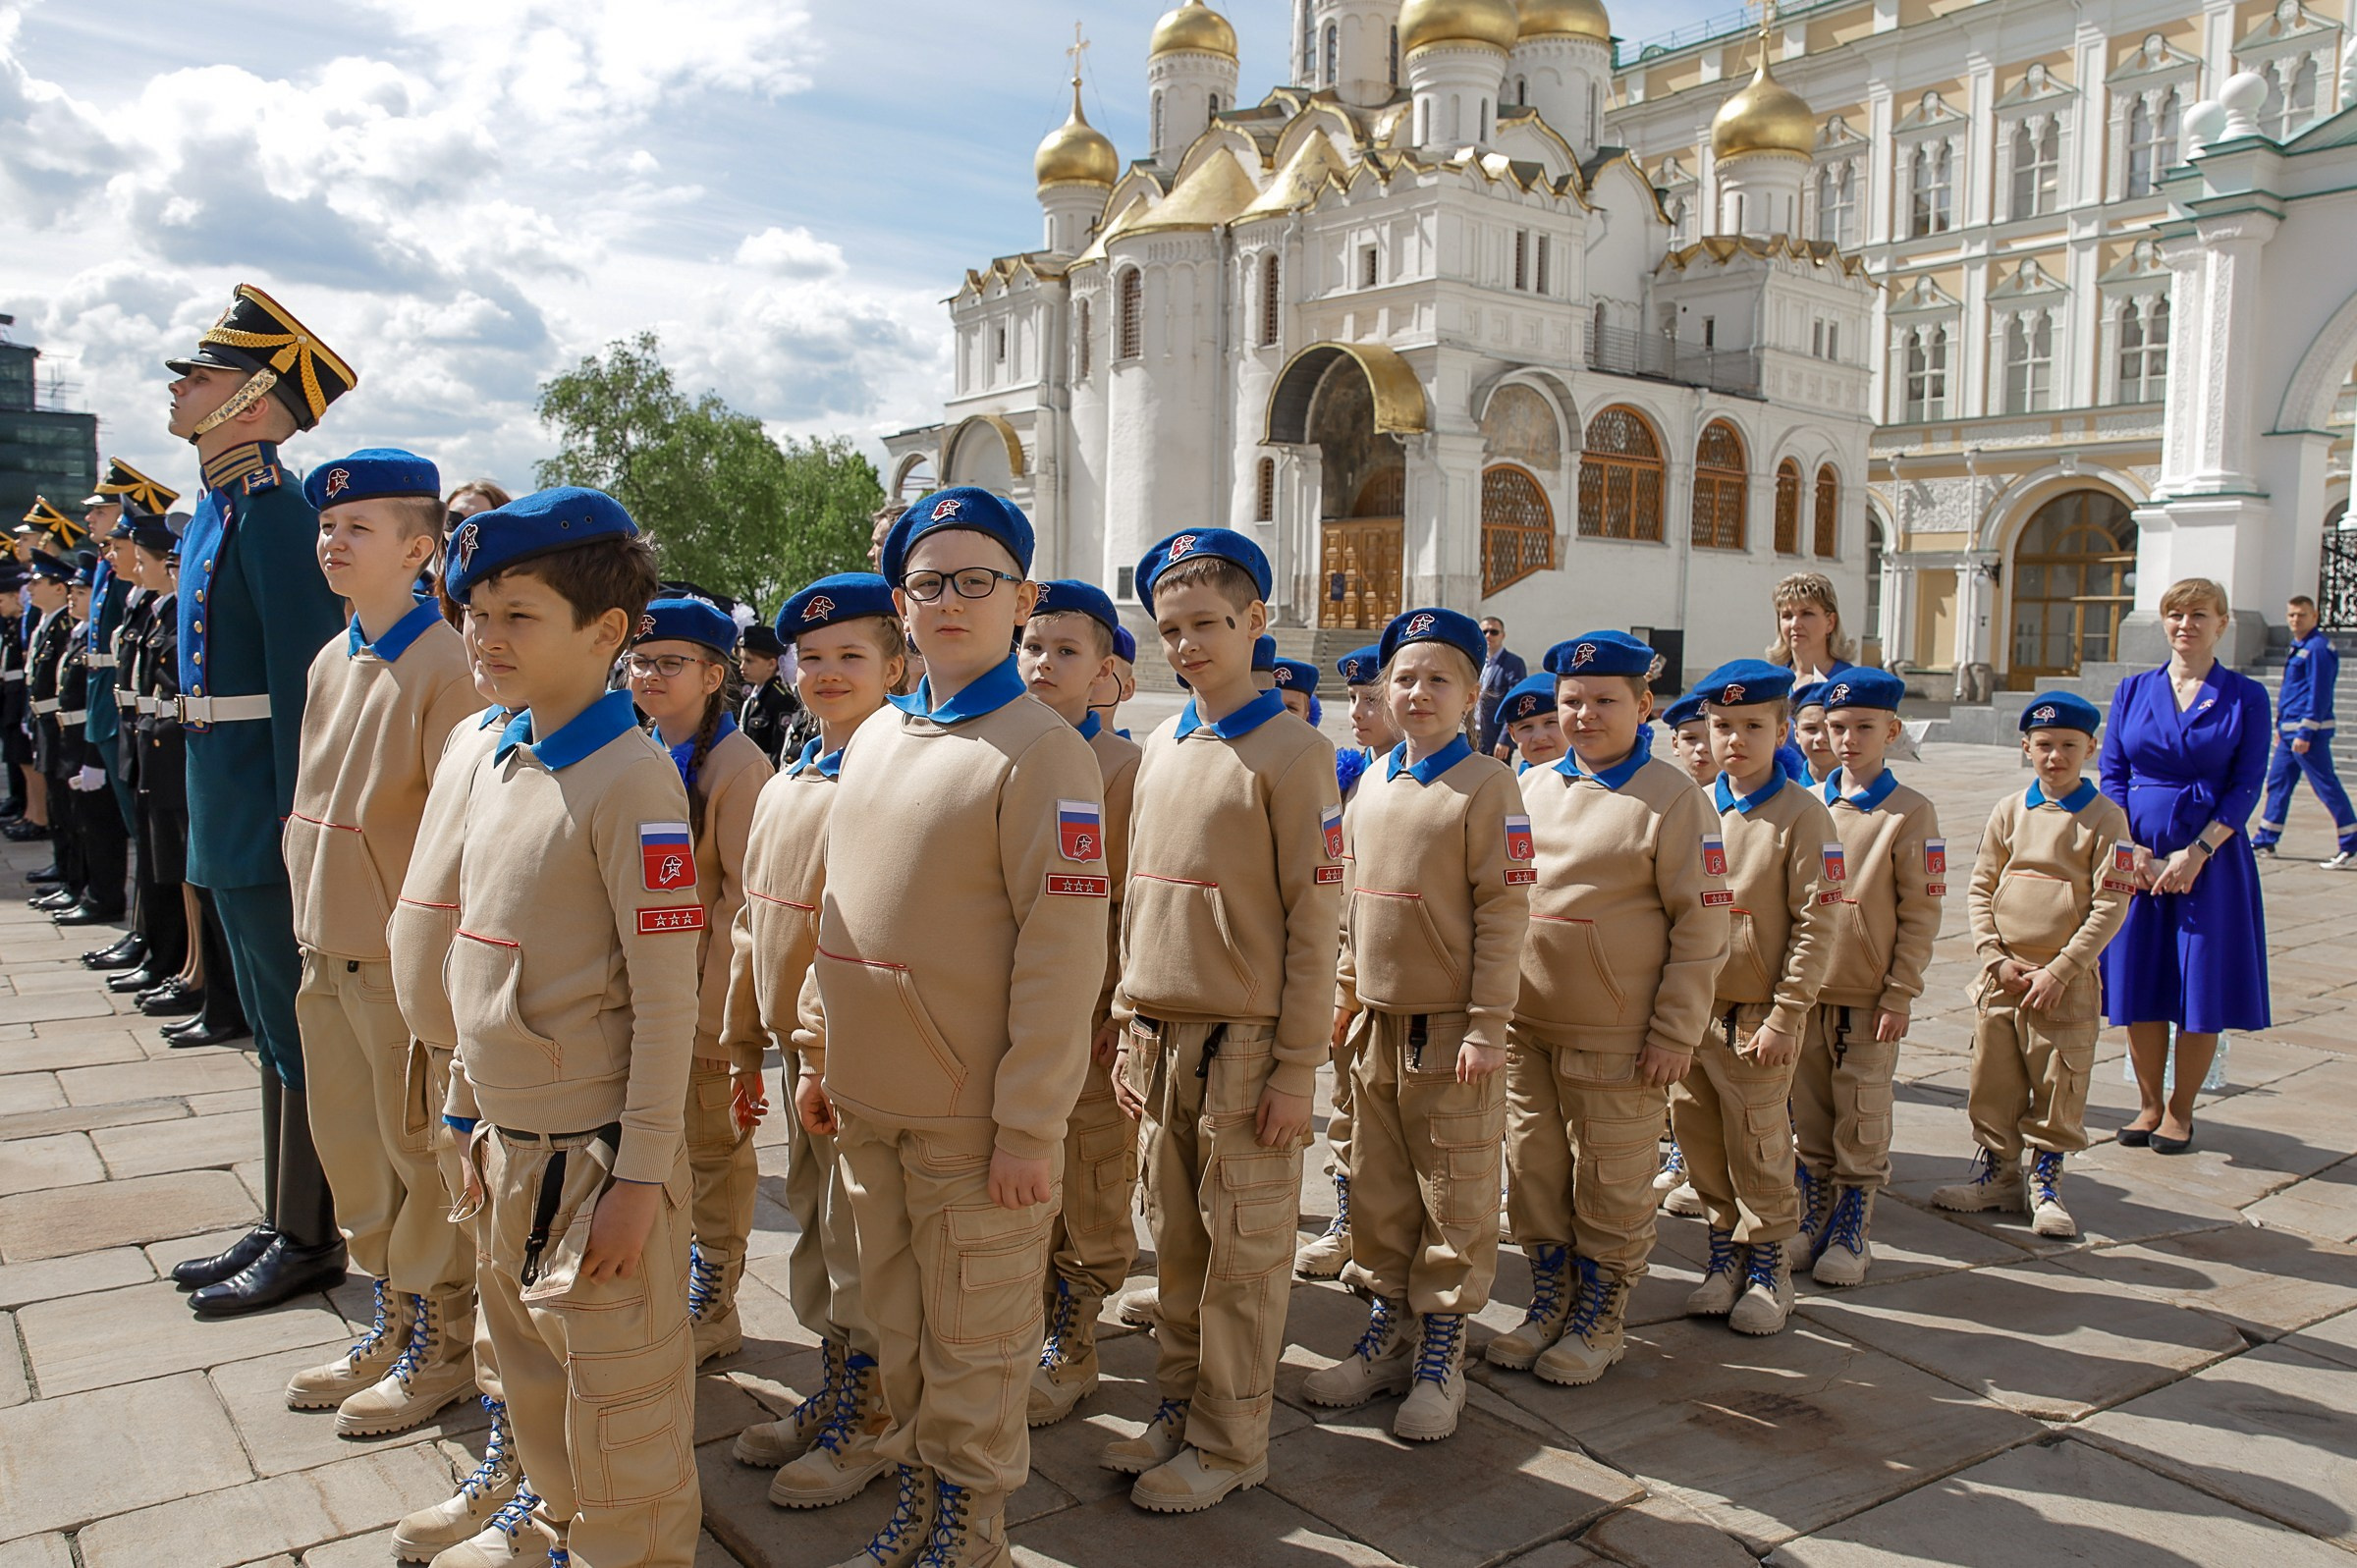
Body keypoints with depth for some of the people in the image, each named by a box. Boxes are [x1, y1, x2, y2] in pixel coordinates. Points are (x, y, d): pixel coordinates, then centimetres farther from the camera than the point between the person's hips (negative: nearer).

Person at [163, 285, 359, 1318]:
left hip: (268, 826, -10)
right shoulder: (220, 506, 14)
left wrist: (294, 824, -22)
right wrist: (223, 812, 19)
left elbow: (303, 679, -21)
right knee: (274, 1035, 17)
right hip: (230, 824, 10)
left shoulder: (274, 513, -17)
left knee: (299, 1037, 2)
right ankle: (280, 1226, 29)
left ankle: (308, 1242, 15)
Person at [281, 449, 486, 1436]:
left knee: (421, 1152, 5)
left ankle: (441, 1350, 22)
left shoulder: (445, 666, -15)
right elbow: (310, 804, 16)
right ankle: (391, 1326, 35)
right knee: (346, 1142, 17)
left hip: (405, 956, -8)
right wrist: (308, 924, 14)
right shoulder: (330, 663, 10)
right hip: (327, 948, 8)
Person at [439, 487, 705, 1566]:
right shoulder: (495, 763, 7)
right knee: (529, 1365, 24)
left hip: (595, 1152, -8)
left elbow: (668, 999, -19)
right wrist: (469, 1112, 17)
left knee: (616, 1398, 7)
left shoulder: (629, 778, -19)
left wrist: (640, 1177, -18)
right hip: (508, 1143, 8)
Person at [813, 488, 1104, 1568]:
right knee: (898, 1325, 21)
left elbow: (1062, 951, -17)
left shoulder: (1040, 750, -13)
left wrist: (1028, 1125, -18)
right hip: (870, 1104, 6)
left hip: (974, 1117, -6)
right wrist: (824, 1060, 13)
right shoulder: (873, 740, 8)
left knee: (974, 1343, 10)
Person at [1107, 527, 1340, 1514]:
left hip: (1246, 1047, -6)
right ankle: (1180, 1404, 32)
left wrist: (1298, 1068, -13)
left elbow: (1313, 923, -11)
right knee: (1176, 1241, 16)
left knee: (1243, 1256, 5)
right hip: (1163, 1041, 6)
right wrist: (1131, 1029, 12)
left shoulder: (1291, 752, -10)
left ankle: (1229, 1441, 20)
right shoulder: (1161, 750, 10)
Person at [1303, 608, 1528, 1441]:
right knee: (1377, 1186, 15)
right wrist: (1345, 991, 14)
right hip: (1380, 1022, 6)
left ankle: (1440, 1356, 20)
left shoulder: (1488, 786, -11)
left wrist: (1488, 1026, -15)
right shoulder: (1373, 783, 9)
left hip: (1452, 1029, -6)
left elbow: (1504, 912, -13)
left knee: (1454, 1198, 6)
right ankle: (1387, 1327, 31)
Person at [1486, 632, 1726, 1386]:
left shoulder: (1673, 799, -8)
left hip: (1617, 1038, -5)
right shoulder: (1531, 787, 8)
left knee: (1611, 1185, 8)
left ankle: (1599, 1322, 26)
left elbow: (1701, 925, -8)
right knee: (1533, 1172, 14)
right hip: (1526, 1026, 5)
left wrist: (1675, 1034, -11)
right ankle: (1550, 1303, 32)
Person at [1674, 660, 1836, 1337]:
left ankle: (1769, 1267, 22)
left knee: (1758, 1148, 4)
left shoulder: (1801, 814, -8)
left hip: (1758, 1016, -4)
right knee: (1699, 1141, 11)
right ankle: (1725, 1254, 29)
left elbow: (1814, 924, -10)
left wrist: (1785, 1016, -13)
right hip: (1689, 1012, 5)